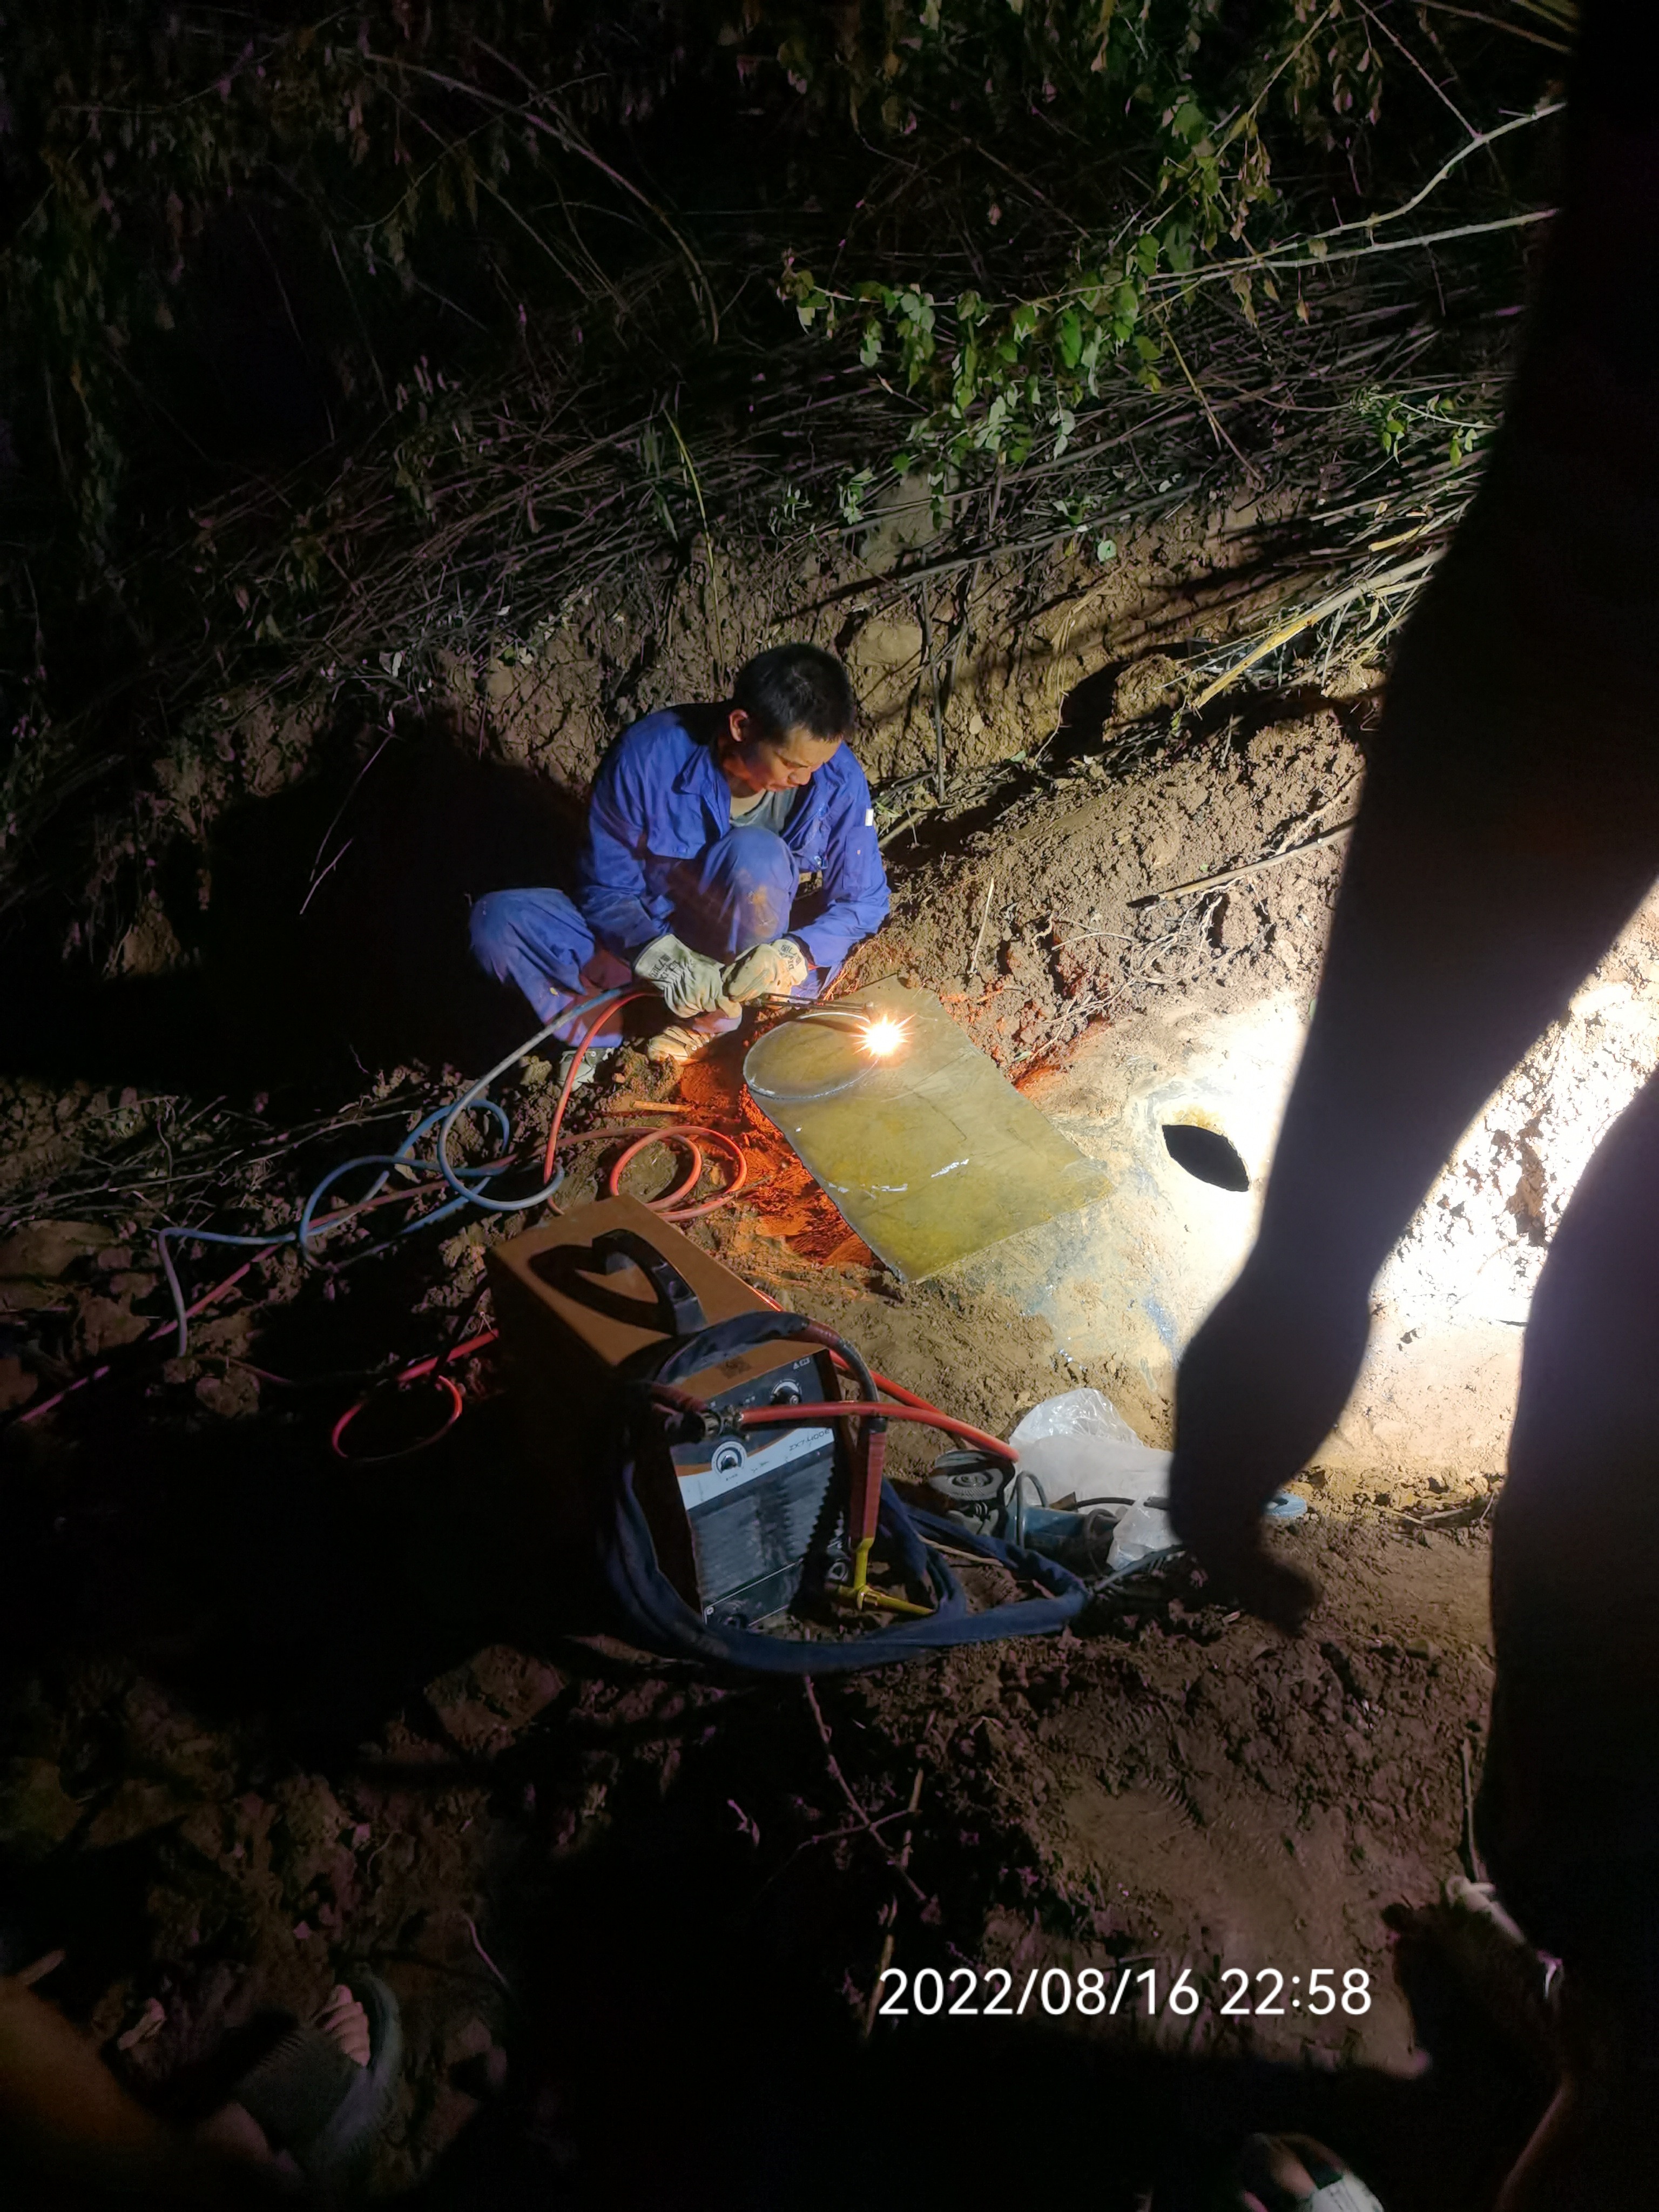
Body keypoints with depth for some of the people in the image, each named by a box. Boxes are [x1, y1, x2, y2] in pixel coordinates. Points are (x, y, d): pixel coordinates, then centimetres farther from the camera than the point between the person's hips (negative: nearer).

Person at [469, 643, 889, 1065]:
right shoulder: (648, 756, -21)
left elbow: (863, 903, -9)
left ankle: (711, 1024, -14)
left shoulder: (836, 779, -19)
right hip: (651, 938, 0)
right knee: (497, 921, -21)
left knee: (755, 854, -34)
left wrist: (791, 957, -29)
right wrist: (662, 958, -32)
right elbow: (605, 890, -12)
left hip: (752, 962, 0)